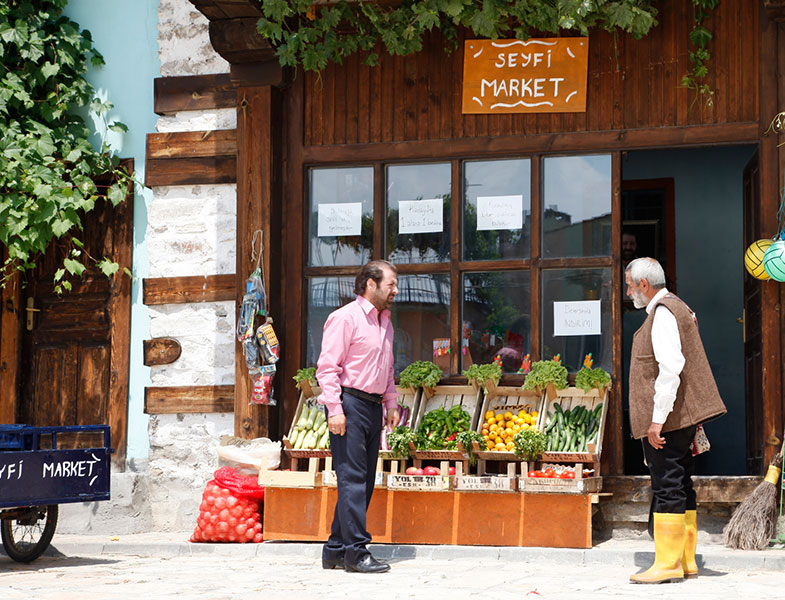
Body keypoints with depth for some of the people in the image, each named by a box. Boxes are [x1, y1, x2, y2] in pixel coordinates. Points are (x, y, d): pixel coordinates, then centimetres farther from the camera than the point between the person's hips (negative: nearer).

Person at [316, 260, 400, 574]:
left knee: (363, 481, 8)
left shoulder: (384, 321, 19)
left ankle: (336, 550, 14)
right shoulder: (345, 318, -8)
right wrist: (335, 409, -19)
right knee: (352, 479, -10)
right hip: (350, 403, -9)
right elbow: (327, 367, -13)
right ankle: (356, 551, -10)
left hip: (373, 405, 9)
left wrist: (391, 404, 20)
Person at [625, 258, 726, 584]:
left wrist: (657, 419, -23)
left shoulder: (663, 313, -13)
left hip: (666, 420, -10)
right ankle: (686, 560, 17)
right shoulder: (678, 309, 20)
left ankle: (668, 563, -5)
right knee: (680, 488, 12)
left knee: (668, 489, -8)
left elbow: (670, 369, -23)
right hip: (683, 419, 10)